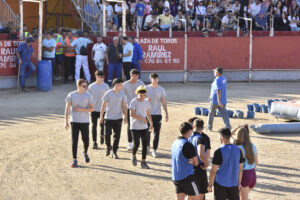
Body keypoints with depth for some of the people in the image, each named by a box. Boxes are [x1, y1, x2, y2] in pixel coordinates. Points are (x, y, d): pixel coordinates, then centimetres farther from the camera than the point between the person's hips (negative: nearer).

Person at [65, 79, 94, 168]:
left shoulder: (88, 96, 0)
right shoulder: (71, 95, -1)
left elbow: (92, 108, 1)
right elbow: (67, 109, 2)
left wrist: (81, 109, -13)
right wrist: (66, 121, -3)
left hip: (85, 121, 1)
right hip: (74, 121, -1)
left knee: (86, 140, 0)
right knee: (74, 141, -2)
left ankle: (85, 153, 32)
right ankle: (75, 160, 6)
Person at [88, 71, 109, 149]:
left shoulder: (106, 86, 0)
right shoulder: (91, 86, 0)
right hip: (94, 109, 0)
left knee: (102, 125, 4)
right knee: (94, 126, -4)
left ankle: (102, 135, 36)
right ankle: (94, 142, 1)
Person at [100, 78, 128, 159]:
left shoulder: (122, 94, 2)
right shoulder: (108, 93, -6)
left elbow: (124, 106, 7)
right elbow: (103, 105, 1)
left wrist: (126, 117, 2)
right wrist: (101, 116, 2)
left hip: (118, 118, 2)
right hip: (108, 118, -2)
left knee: (117, 136, 2)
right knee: (107, 135, -7)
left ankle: (114, 152, 13)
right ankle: (108, 147, 21)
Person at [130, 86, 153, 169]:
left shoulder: (146, 102, 8)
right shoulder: (134, 102, -10)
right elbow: (132, 114, -17)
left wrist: (151, 124, 8)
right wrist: (142, 118, -19)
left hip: (144, 127, 5)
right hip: (135, 127, -5)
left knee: (145, 145, 2)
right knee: (136, 144, -12)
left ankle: (143, 162, 11)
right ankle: (133, 156, 18)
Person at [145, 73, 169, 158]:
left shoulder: (161, 89, 3)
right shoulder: (146, 89, 1)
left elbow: (164, 103, 6)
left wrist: (166, 114, 1)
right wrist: (146, 100, -17)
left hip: (158, 114, 0)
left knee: (157, 133, -2)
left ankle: (154, 150, 4)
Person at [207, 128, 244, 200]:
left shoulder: (219, 151, -14)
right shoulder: (238, 150, 0)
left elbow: (214, 170, -11)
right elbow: (240, 169, 6)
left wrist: (210, 184, -1)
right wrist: (239, 183, 17)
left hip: (220, 183, -4)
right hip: (234, 183, 4)